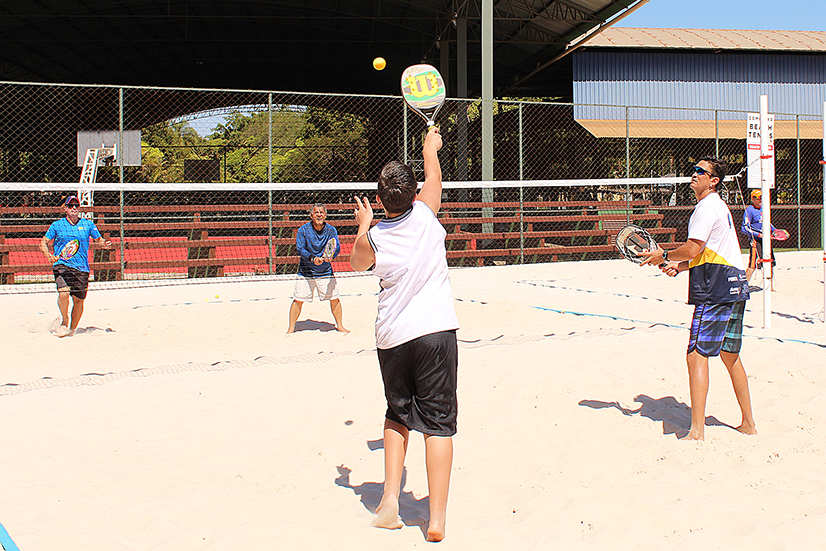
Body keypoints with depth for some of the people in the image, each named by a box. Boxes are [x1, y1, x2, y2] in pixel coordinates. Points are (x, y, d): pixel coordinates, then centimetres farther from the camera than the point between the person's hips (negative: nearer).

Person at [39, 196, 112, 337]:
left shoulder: (88, 224, 7)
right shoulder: (57, 225, 5)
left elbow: (98, 239, 17)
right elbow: (44, 242, 8)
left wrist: (105, 243, -7)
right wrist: (49, 255, -10)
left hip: (81, 268, 2)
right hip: (61, 265, -1)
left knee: (79, 299, 4)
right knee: (63, 292, -24)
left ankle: (72, 329, 25)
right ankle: (65, 320, 2)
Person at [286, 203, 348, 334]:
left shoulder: (331, 230, -2)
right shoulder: (303, 230, -8)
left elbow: (337, 247, -11)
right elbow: (300, 249, -15)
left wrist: (330, 256, -33)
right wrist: (312, 258, -31)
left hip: (326, 272, 2)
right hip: (305, 272, -2)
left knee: (334, 298, 2)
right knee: (298, 300, -3)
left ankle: (339, 326, 19)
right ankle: (291, 327, 12)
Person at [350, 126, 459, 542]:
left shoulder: (373, 238, -1)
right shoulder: (424, 214, -4)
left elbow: (356, 263, 22)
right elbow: (434, 177, 17)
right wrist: (430, 147, 35)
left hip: (391, 337, 2)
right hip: (435, 331, -2)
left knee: (398, 414, 21)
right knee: (438, 422, 1)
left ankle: (390, 499, 15)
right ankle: (437, 519, 2)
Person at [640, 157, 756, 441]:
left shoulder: (707, 207, -11)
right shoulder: (718, 206, 22)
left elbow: (693, 249, -19)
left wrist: (664, 255, -4)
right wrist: (679, 266, 14)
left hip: (715, 290, -11)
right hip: (734, 287, 11)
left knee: (696, 355, -11)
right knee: (730, 356, 17)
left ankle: (697, 431, -13)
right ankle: (748, 424, 25)